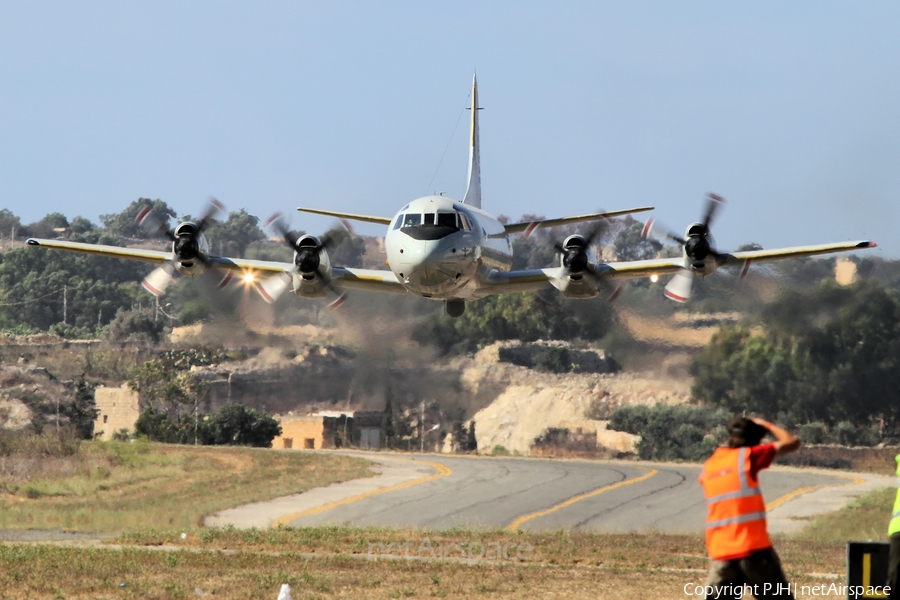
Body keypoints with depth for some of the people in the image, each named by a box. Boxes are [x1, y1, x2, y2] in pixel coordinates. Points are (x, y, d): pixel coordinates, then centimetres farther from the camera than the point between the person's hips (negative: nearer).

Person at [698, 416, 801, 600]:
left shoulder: (708, 467, 13)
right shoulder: (748, 456, -4)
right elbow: (792, 442, 0)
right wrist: (766, 425, 15)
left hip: (720, 553, 5)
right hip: (754, 549, -5)